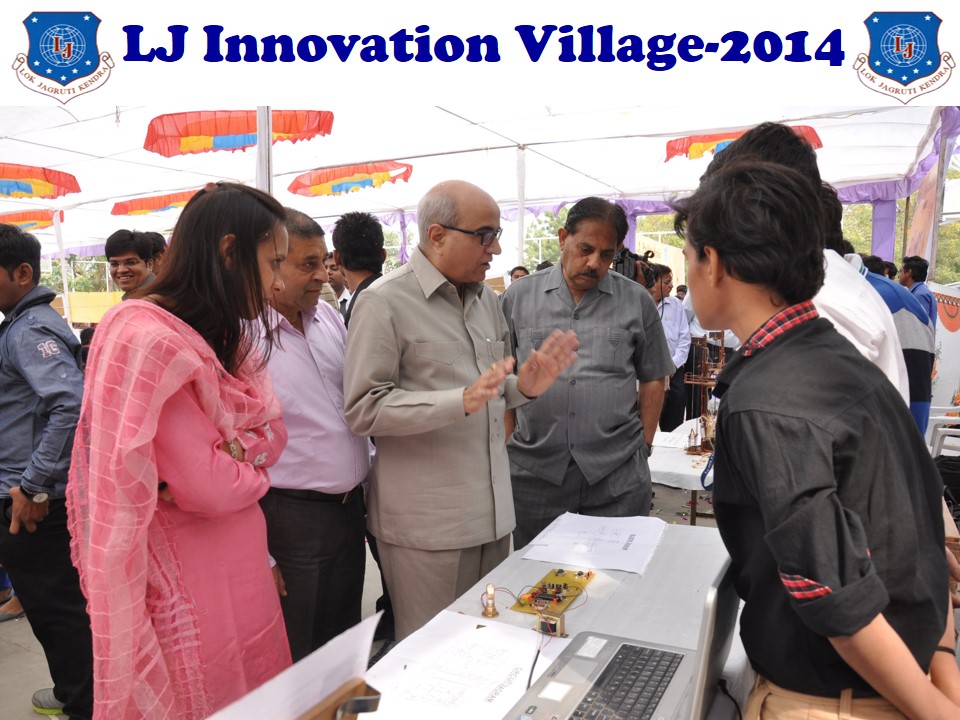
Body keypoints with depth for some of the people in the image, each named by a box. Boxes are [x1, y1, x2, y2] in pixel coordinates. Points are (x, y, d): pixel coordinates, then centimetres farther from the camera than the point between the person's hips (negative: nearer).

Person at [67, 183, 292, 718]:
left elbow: (272, 434, 1)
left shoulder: (227, 338, 7)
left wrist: (230, 455, -18)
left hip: (243, 568, 8)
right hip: (187, 585, -8)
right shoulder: (147, 341, -22)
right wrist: (249, 460, -5)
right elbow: (210, 486, -24)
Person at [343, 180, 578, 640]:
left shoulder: (486, 299, 12)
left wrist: (523, 386, -1)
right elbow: (363, 409, -15)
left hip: (492, 512, 7)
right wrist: (463, 401, -25)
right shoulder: (385, 302, -10)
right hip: (426, 521, -6)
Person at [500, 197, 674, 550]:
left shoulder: (637, 302, 4)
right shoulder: (518, 297, 3)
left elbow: (652, 379, 10)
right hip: (533, 473, 1)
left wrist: (644, 445, 4)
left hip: (618, 477, 0)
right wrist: (506, 445, 3)